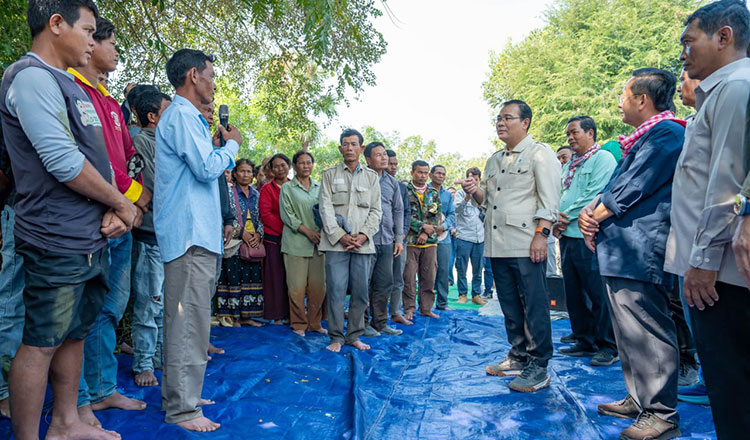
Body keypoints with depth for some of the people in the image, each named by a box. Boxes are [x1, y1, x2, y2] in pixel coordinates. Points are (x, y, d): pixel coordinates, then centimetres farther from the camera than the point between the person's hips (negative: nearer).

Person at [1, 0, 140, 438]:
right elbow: (63, 161, -20)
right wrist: (122, 204, -9)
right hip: (58, 241, -9)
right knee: (41, 344, 1)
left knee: (75, 332, 17)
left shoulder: (69, 85, 19)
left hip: (93, 238, 10)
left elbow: (99, 157, 16)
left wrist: (115, 210, 0)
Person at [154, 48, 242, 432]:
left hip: (193, 232, 11)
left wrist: (216, 144, 15)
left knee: (184, 319, 15)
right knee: (189, 321, -7)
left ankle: (179, 396, 27)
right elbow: (207, 168, -18)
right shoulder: (182, 115, -10)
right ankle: (182, 408, 1)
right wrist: (231, 145, -2)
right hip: (190, 233, -11)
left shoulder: (185, 116, 23)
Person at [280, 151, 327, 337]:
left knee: (318, 285, 4)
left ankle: (314, 323, 17)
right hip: (296, 243, -3)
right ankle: (299, 324, 10)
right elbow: (287, 215, -3)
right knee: (297, 287, -4)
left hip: (318, 243, 4)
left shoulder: (319, 187, 16)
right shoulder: (287, 188, 5)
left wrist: (322, 231, -2)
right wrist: (307, 231, -12)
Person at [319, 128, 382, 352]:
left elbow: (376, 210, 9)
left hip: (363, 243, 2)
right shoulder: (329, 175, 10)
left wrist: (364, 235, -7)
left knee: (360, 292, 4)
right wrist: (340, 235, -10)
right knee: (336, 291, -4)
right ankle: (336, 337, 9)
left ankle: (354, 335, 17)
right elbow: (326, 208, 1)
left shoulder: (371, 177, 14)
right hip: (336, 242, -1)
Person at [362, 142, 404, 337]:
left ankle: (380, 322, 23)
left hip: (387, 241, 6)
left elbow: (398, 211, 16)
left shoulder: (392, 182, 13)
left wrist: (399, 238, 11)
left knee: (384, 285, 11)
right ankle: (362, 323, 14)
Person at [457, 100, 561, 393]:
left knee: (534, 307, -3)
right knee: (510, 306, 13)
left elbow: (549, 199, -8)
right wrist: (475, 192, 2)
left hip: (526, 245, -7)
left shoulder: (539, 154, 1)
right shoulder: (494, 160, 22)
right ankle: (518, 357, 25)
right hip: (497, 245, 7)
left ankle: (538, 367, 6)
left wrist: (541, 234, -18)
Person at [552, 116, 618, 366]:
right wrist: (556, 222, 2)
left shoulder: (603, 159, -5)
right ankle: (585, 341, 24)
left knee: (598, 294, -2)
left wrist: (567, 216, -12)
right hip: (567, 236, 8)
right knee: (574, 292, 12)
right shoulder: (569, 165, 20)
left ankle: (609, 347, 10)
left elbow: (595, 196, -15)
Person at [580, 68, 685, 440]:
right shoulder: (642, 138, 21)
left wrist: (595, 217, -5)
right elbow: (617, 186, 20)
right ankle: (638, 399, 28)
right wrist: (590, 212, 2)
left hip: (640, 250, -11)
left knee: (647, 332, -5)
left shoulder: (666, 133, -10)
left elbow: (631, 190, -16)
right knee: (628, 331, 16)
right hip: (621, 249, 11)